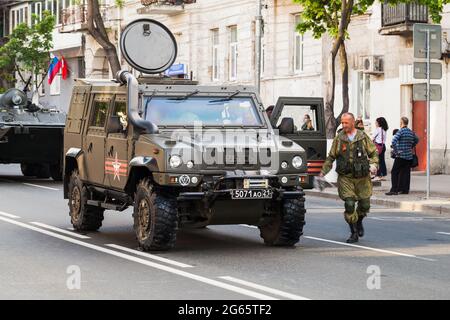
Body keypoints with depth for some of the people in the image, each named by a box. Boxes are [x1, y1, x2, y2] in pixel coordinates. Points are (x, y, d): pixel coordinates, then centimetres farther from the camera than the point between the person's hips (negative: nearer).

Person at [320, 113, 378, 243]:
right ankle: (354, 233, 2)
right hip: (345, 177, -1)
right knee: (349, 204, -11)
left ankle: (359, 222, 36)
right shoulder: (339, 138, 3)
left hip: (362, 177, 1)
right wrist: (323, 171, 1)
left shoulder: (363, 137, 3)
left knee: (365, 205, 4)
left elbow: (374, 153, 9)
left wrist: (374, 164, -10)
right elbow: (331, 157, 9)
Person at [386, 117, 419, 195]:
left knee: (395, 172, -3)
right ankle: (405, 189, 9)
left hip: (401, 156, -7)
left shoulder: (401, 131, -11)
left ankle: (394, 190, -8)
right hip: (409, 156, 7)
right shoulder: (411, 132, 10)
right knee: (406, 173, 10)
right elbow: (416, 140, 28)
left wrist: (395, 150, -16)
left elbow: (394, 141, -23)